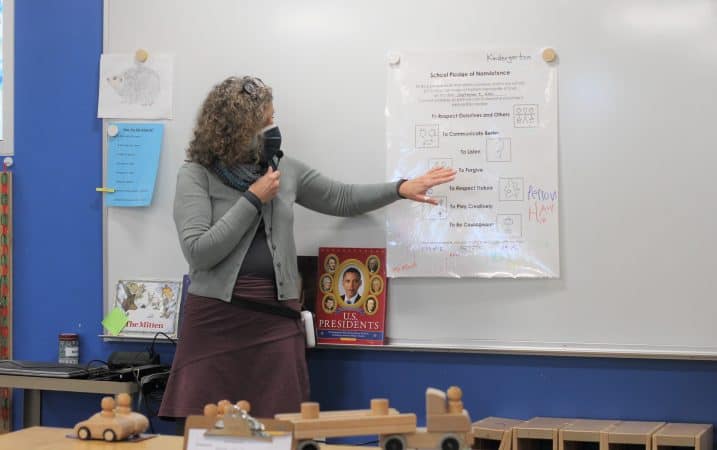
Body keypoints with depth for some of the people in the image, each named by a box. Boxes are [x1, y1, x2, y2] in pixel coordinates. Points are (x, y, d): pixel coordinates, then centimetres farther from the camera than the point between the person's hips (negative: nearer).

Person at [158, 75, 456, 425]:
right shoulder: (196, 175, -4)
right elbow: (199, 252, -14)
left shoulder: (284, 169, 10)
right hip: (215, 318, -4)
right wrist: (253, 199, -11)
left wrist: (400, 189, 11)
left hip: (276, 319, 4)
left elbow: (342, 199, 20)